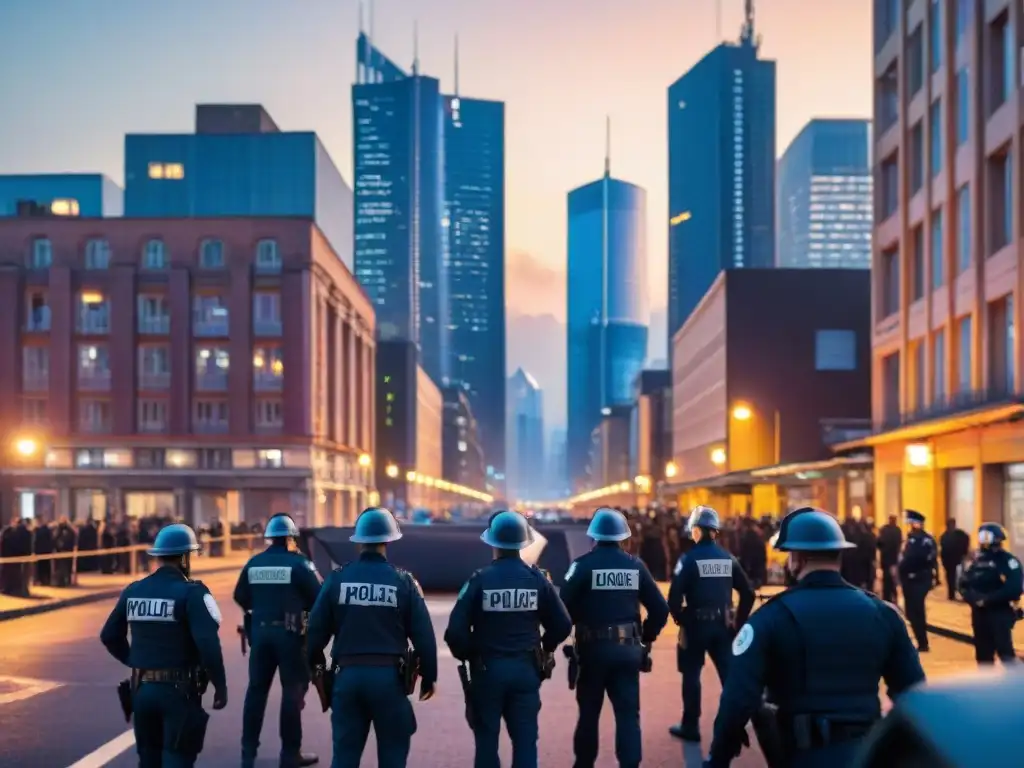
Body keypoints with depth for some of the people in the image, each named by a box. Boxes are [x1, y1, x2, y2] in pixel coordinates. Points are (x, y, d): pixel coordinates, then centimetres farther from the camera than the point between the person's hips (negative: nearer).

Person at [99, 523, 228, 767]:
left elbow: (109, 636, 14)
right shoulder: (191, 592, -14)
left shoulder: (133, 591, 6)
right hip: (179, 690, -6)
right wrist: (220, 686, -13)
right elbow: (208, 644, -23)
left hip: (142, 688, 6)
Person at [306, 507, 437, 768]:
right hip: (389, 676, -1)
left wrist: (313, 665, 19)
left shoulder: (338, 578, 0)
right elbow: (423, 634, -2)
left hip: (348, 675, 2)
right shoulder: (403, 581, -3)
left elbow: (317, 629, 3)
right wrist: (429, 675, 9)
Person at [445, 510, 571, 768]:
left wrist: (467, 655, 6)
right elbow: (562, 626, 1)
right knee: (525, 740, 7)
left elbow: (456, 631, -14)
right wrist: (544, 649, 19)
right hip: (526, 670, 2)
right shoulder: (537, 579, -2)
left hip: (487, 670, -2)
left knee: (487, 739, 9)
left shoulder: (480, 580, -10)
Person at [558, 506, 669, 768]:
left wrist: (577, 623, 6)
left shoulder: (583, 565, -8)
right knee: (628, 712, 4)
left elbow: (564, 607, -14)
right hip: (628, 648, 2)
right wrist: (646, 637, 14)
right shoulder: (635, 565, 2)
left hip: (593, 648, -2)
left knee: (589, 712, 13)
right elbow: (660, 609, 2)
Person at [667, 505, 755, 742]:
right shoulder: (728, 558, 4)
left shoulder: (689, 559, -10)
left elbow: (674, 597, -17)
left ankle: (690, 726, 13)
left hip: (696, 624, -4)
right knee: (730, 674, 8)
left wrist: (680, 618, -2)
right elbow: (748, 593, 3)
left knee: (691, 675, 8)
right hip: (723, 624, 4)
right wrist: (739, 621, 8)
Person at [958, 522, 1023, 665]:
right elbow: (964, 583, 10)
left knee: (1005, 652, -12)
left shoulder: (1008, 561, -9)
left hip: (1001, 613, -7)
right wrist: (974, 598, -11)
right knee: (983, 653, 12)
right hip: (979, 613, 7)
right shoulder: (978, 561, 11)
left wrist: (987, 600, -19)